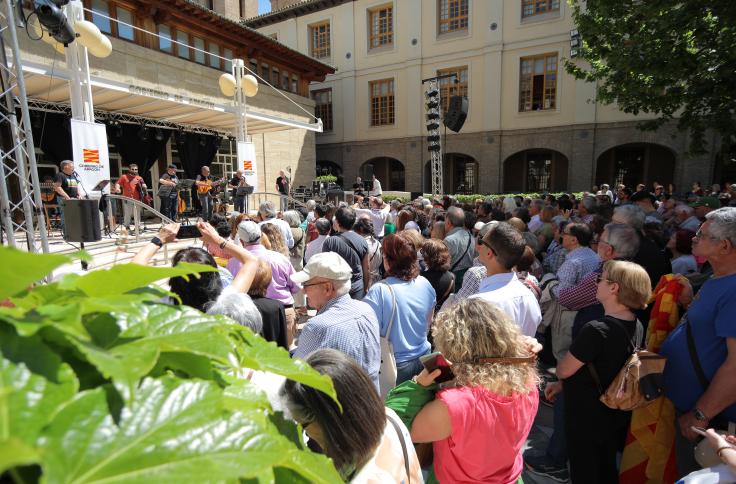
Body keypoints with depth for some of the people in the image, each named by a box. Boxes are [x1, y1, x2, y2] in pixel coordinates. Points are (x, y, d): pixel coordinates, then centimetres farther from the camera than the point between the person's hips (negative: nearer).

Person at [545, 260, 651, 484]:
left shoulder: (596, 330, -31)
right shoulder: (636, 326, -3)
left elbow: (563, 370, -20)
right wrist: (562, 385, 7)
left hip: (586, 420, -7)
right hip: (616, 417, 8)